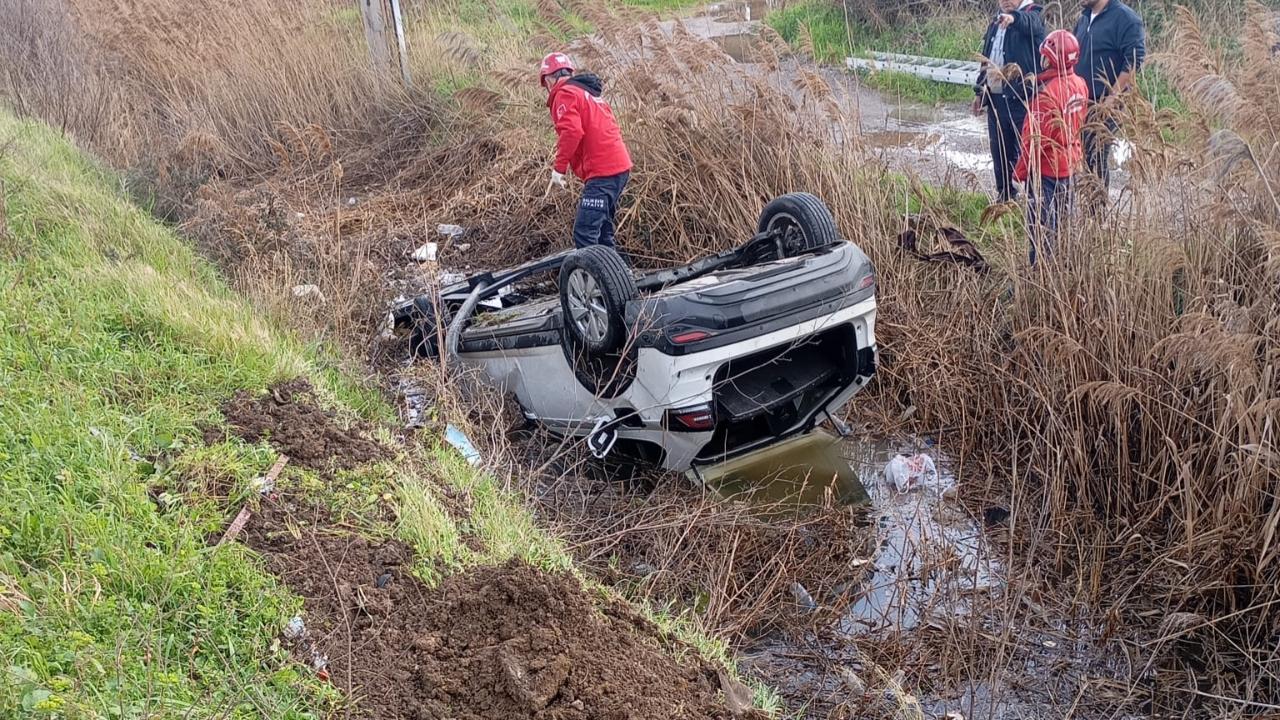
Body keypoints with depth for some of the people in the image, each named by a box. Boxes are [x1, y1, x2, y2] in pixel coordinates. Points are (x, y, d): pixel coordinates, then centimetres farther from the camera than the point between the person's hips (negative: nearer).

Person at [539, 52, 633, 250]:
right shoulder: (589, 92, 26)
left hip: (602, 172, -10)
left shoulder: (565, 94, -3)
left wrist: (558, 168, -14)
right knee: (602, 231, 16)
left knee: (584, 233, -14)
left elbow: (572, 132, -18)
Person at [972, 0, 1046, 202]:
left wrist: (1014, 17, -53)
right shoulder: (995, 24, 18)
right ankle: (1005, 197, 26)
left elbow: (1030, 23, -31)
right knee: (999, 153, 14)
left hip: (1022, 99, -7)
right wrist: (979, 91, 20)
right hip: (995, 99, 7)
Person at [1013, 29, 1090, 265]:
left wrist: (1021, 170, -12)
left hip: (1046, 167, -8)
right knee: (1063, 218, 19)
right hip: (1069, 164, 8)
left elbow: (1036, 138, -20)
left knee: (1042, 225, 0)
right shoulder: (1080, 84, 0)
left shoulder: (1048, 91, -23)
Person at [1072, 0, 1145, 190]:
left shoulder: (1125, 18, -11)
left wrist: (1111, 99, -20)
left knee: (1097, 160, -5)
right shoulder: (1084, 19, 13)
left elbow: (1134, 61, -18)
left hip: (1104, 107, -7)